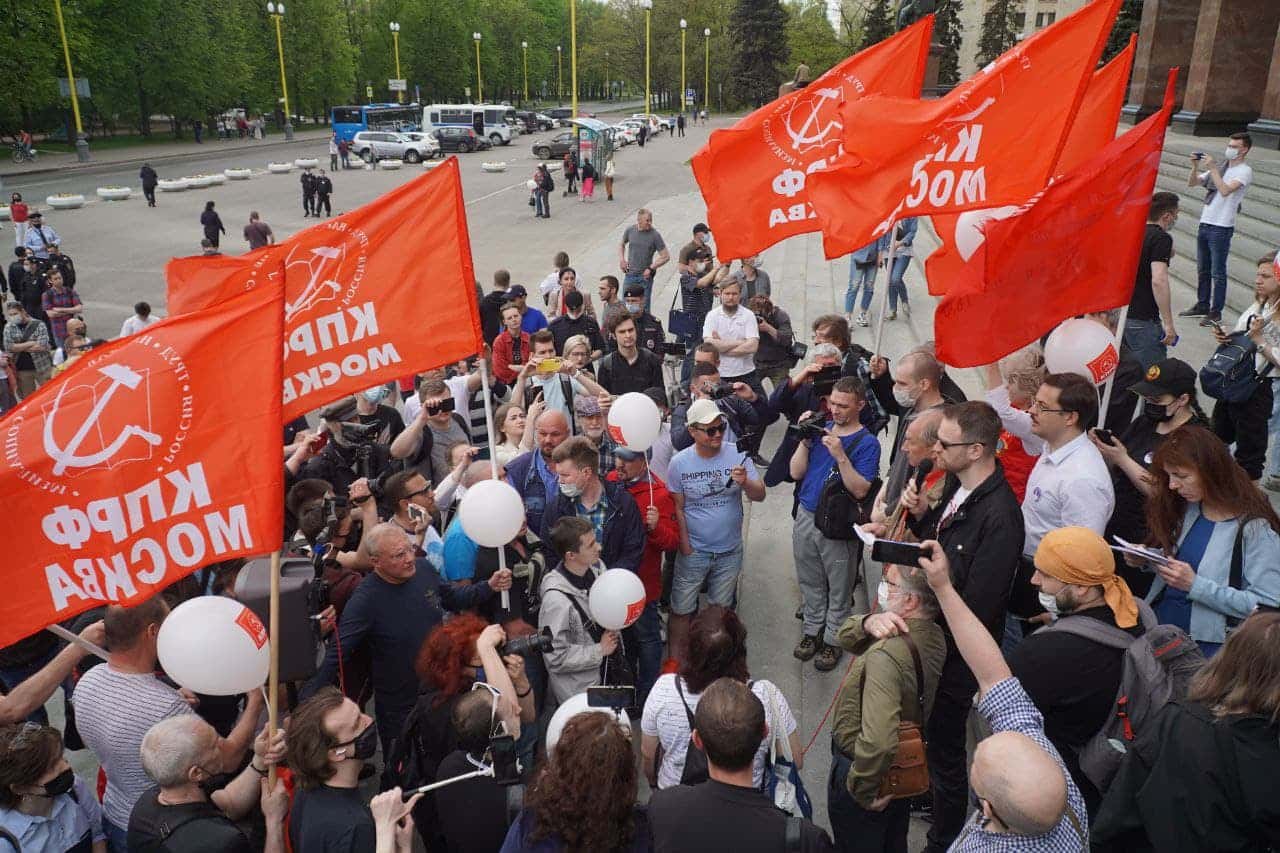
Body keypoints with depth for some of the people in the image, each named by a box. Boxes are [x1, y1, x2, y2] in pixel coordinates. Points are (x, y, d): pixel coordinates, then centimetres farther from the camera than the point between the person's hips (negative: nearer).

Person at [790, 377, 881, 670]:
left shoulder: (867, 443, -11)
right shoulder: (820, 429, 3)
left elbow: (860, 490, -21)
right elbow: (796, 472, 0)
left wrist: (840, 455, -29)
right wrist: (805, 439, -12)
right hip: (805, 517, 5)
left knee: (839, 588, 9)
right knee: (810, 582, 20)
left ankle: (833, 638, 25)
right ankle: (812, 630, 37)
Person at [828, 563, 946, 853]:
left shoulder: (886, 654, -36)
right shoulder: (933, 636, -8)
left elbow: (879, 741, -44)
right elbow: (846, 636, 1)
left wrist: (863, 791, -26)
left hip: (865, 769, -8)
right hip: (905, 768, 8)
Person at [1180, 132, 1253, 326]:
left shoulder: (1244, 171, -6)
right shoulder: (1220, 167, 15)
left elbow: (1225, 190, -23)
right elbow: (1192, 183, 15)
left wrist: (1212, 168, -20)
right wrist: (1195, 166, -2)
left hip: (1221, 228, -7)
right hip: (1205, 223, 7)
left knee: (1217, 272, -3)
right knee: (1202, 270, 14)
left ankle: (1216, 312, 3)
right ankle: (1202, 305, 25)